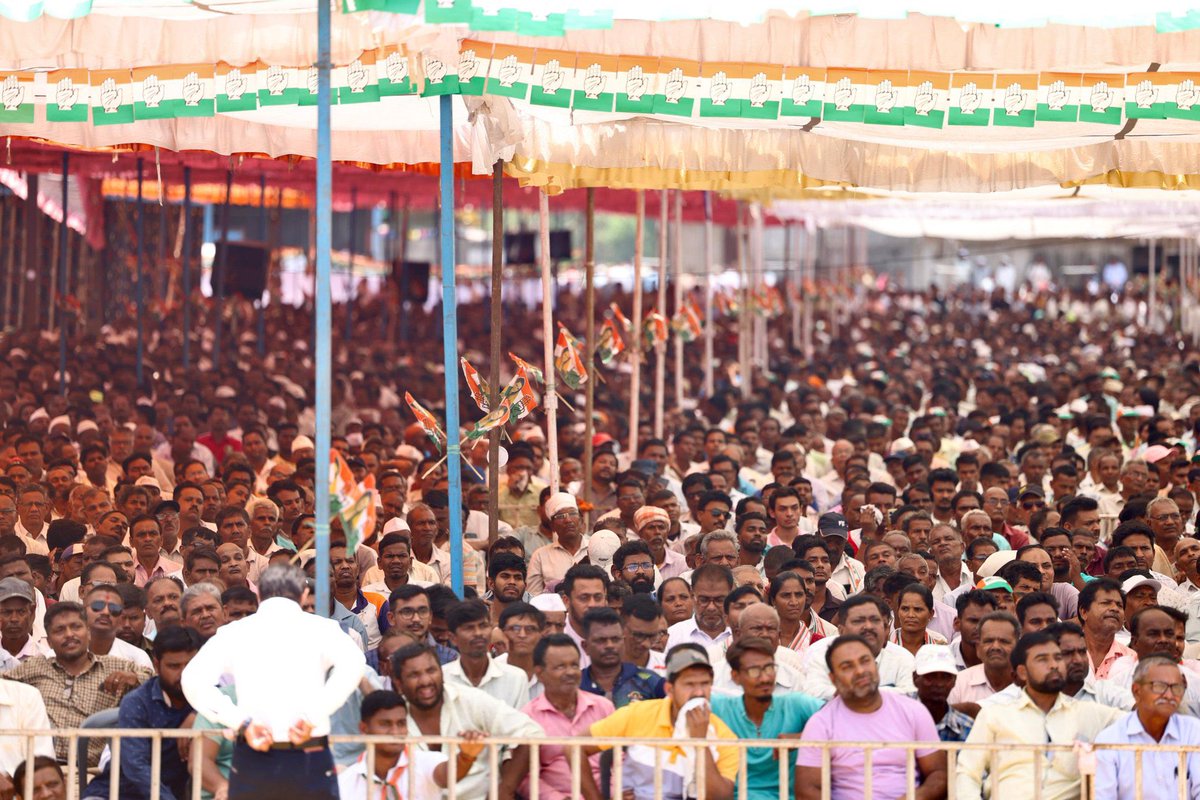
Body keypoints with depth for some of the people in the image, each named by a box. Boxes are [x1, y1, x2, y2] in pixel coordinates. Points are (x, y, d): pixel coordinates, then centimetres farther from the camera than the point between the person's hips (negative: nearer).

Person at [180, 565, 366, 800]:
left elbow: (193, 679, -5)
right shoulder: (320, 628, 5)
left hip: (252, 759, 1)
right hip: (310, 759, -1)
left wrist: (241, 722, -8)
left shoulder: (234, 632, 9)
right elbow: (352, 663, -16)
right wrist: (312, 716, -16)